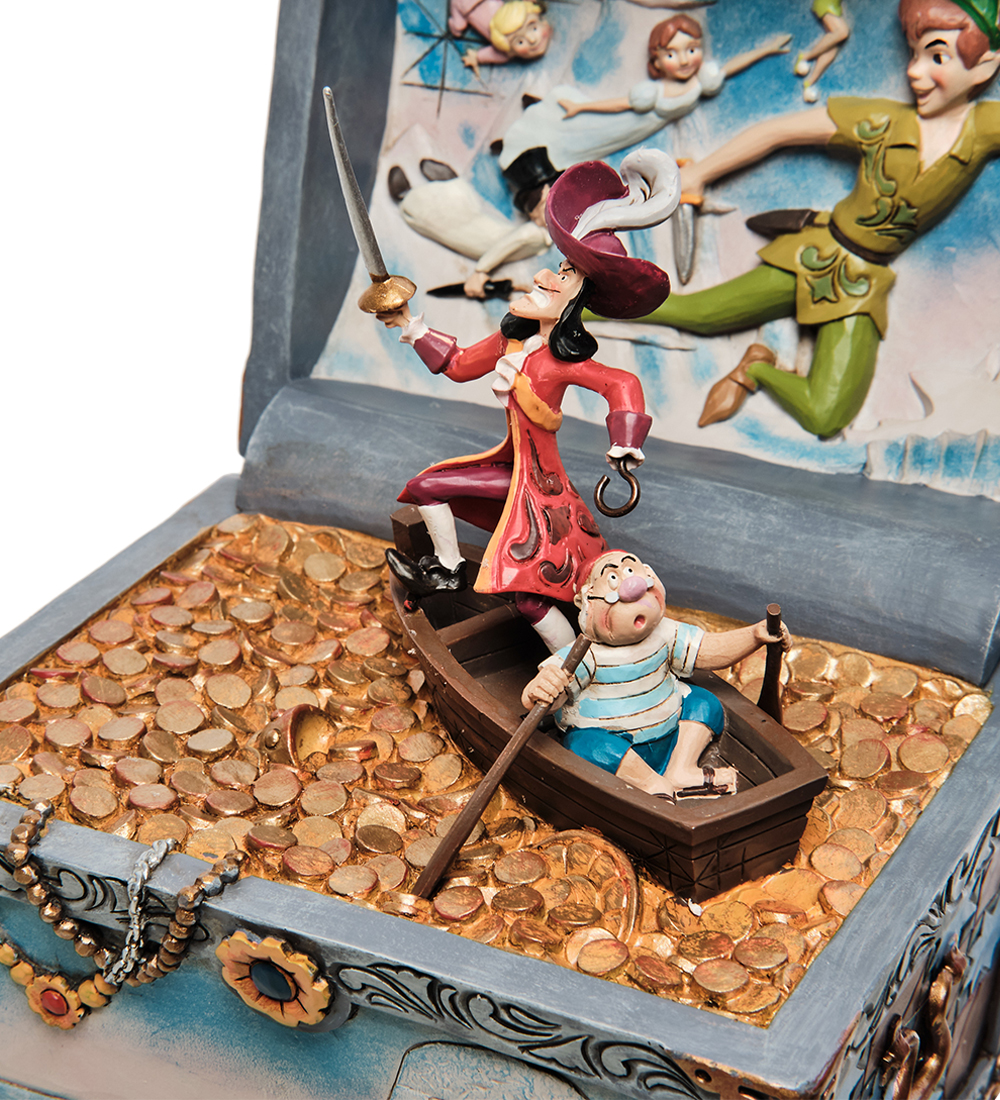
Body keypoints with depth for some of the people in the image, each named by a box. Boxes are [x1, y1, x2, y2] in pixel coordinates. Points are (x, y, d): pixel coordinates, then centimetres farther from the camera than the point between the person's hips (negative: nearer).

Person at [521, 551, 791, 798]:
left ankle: (681, 769, -12)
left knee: (703, 702, 1)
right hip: (614, 748, -6)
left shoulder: (663, 635, -3)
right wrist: (538, 690, -53)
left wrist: (755, 635, -13)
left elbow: (710, 650, 1)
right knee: (588, 744, -35)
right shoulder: (584, 656, -20)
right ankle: (652, 783, -26)